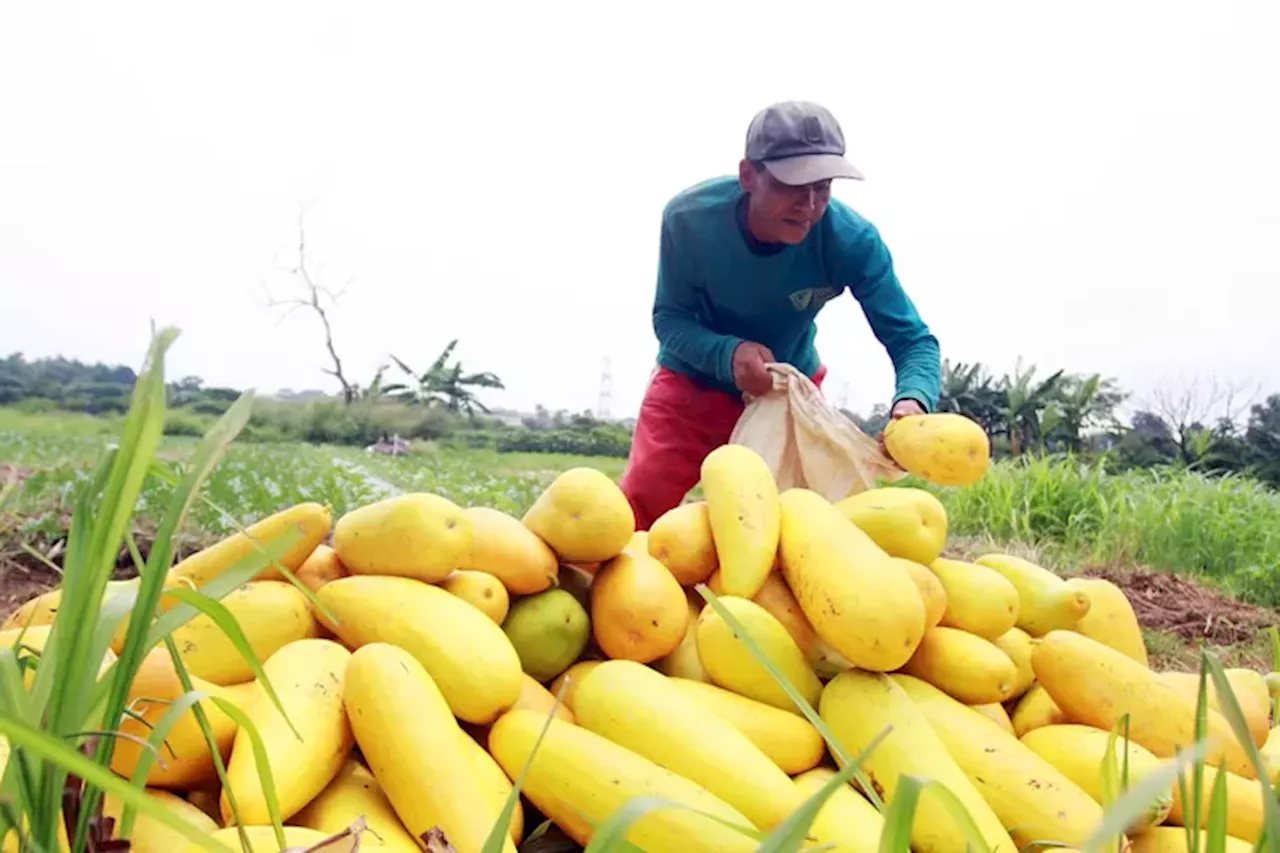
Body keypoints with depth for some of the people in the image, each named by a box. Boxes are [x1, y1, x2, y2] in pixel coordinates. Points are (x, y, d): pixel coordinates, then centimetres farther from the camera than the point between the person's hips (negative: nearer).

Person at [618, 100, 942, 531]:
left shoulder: (852, 240, -28)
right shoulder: (689, 217, -28)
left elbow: (913, 339, -28)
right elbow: (669, 319, -20)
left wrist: (911, 401, -52)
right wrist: (728, 353, -42)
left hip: (792, 393, 1)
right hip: (692, 383, -1)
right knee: (633, 513, -9)